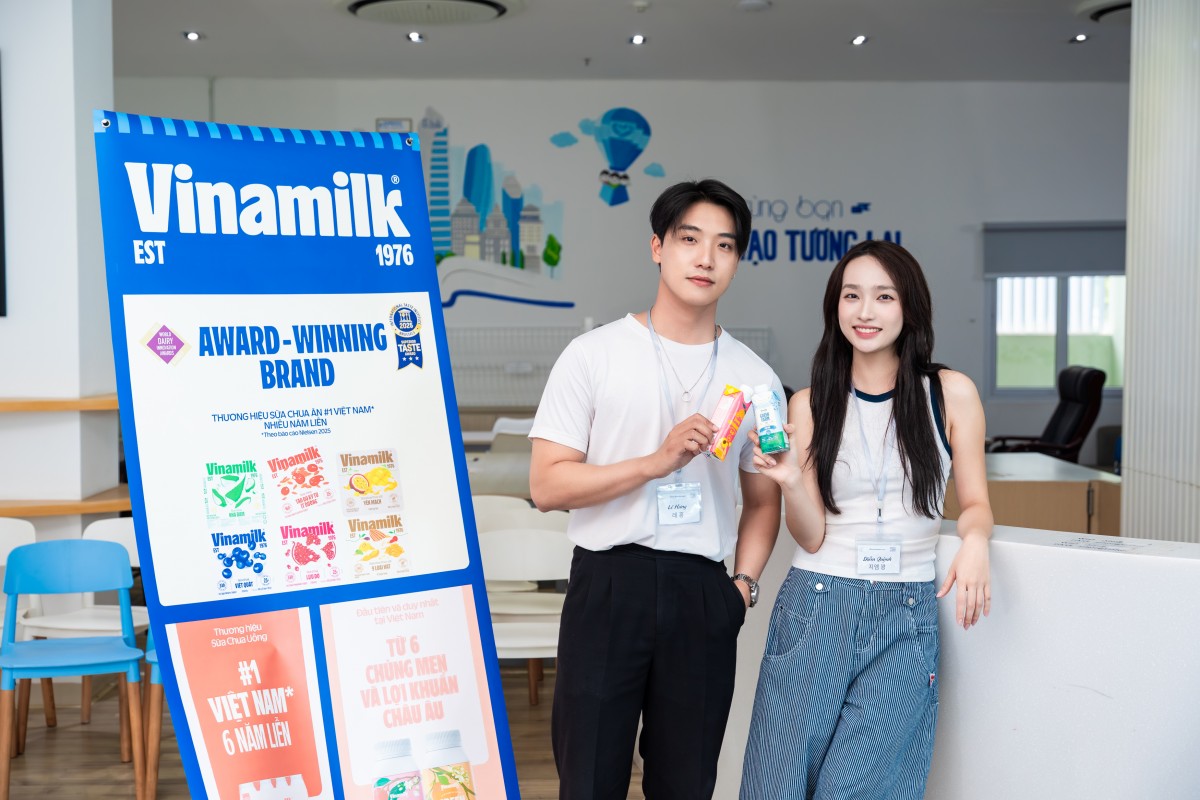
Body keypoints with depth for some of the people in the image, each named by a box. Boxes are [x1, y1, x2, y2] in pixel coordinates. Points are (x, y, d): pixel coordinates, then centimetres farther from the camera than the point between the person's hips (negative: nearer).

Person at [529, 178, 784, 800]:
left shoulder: (755, 378, 9)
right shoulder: (593, 355, 0)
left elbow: (762, 501, 16)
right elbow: (547, 485, -6)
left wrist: (742, 584, 1)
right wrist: (657, 462, -15)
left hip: (704, 595, 3)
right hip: (609, 584, -3)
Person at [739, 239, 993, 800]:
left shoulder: (951, 393, 3)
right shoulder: (810, 405, 6)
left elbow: (975, 504, 9)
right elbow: (811, 536, 1)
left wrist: (974, 541, -13)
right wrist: (790, 480, -18)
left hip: (906, 613, -1)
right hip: (816, 605, 1)